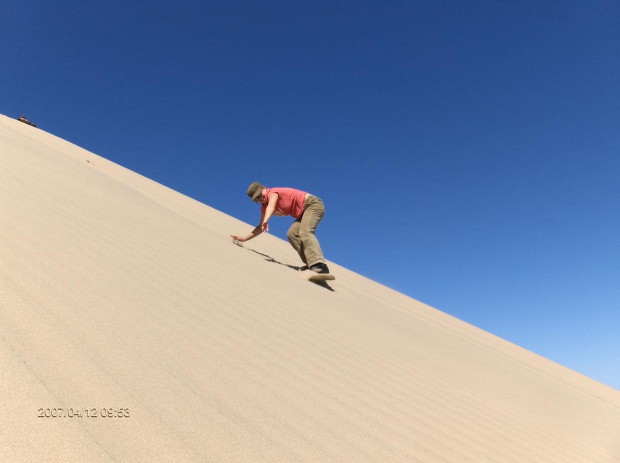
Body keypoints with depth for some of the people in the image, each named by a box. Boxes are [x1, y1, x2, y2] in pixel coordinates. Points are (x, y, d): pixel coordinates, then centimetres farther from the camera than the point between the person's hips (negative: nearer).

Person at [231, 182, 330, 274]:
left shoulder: (272, 192, -16)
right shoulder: (264, 208, 10)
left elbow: (271, 206, -38)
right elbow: (261, 227, 14)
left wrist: (266, 220, -57)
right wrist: (244, 238, 6)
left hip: (313, 203, -9)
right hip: (304, 212, 9)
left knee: (305, 232, -28)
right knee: (292, 234, -5)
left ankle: (319, 265, -44)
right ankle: (310, 263, -12)